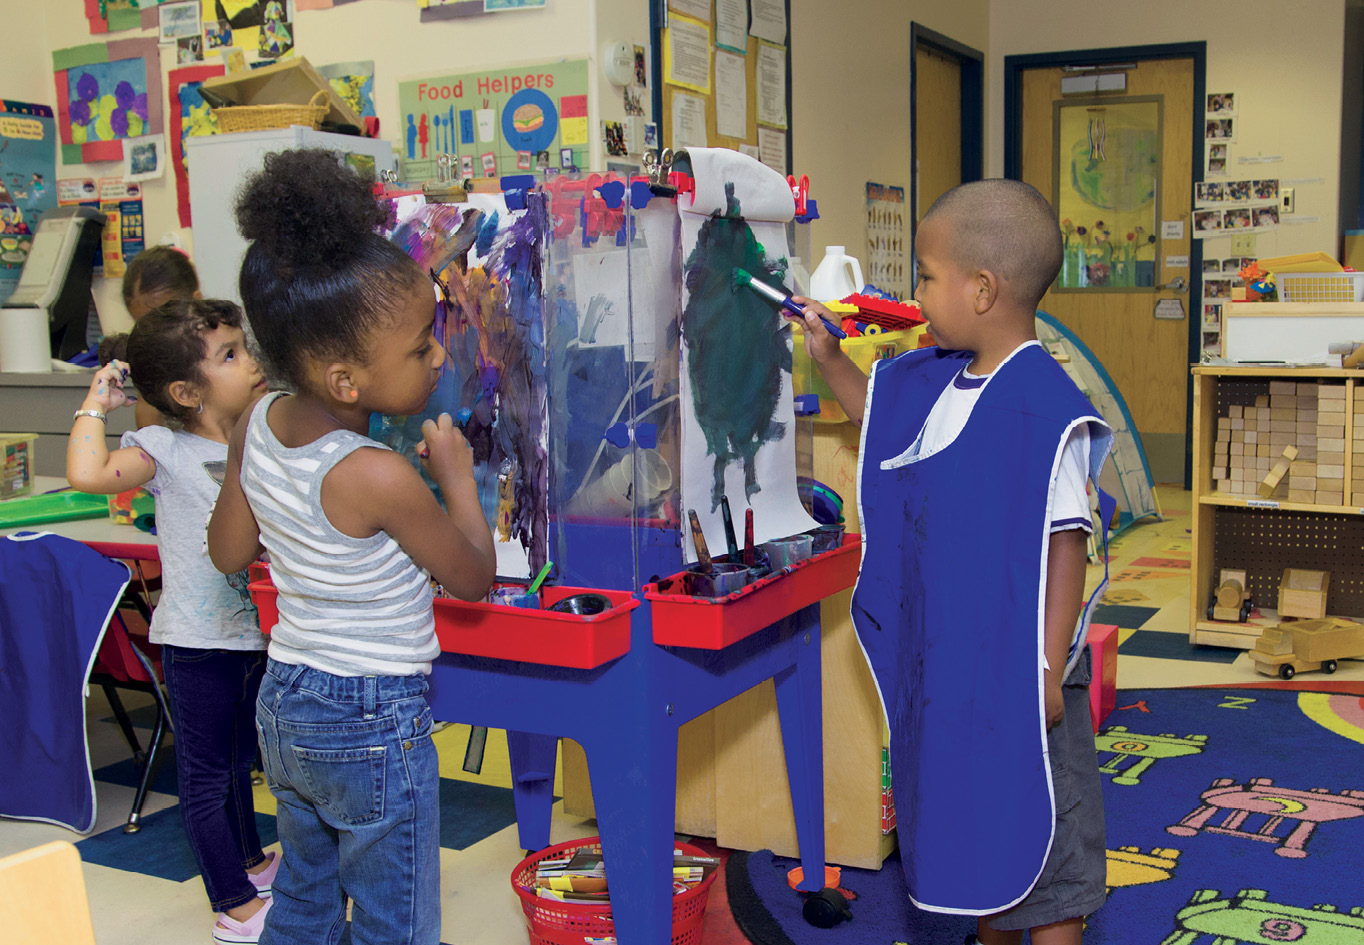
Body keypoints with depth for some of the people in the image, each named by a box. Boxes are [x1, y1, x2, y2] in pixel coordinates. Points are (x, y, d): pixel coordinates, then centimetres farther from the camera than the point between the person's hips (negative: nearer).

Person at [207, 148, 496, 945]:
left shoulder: (256, 428, -5)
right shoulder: (378, 478, -28)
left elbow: (229, 551, 8)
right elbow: (475, 578, -14)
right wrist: (457, 473, -3)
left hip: (284, 705, 8)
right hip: (373, 724, -8)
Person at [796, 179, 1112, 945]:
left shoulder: (1045, 407, -22)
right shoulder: (936, 380, 4)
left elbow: (1066, 546, -22)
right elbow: (879, 412, 27)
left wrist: (1048, 671, -21)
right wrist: (828, 356, 17)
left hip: (1019, 664, -9)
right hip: (945, 653, 9)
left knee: (1039, 826, 6)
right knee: (970, 817, 23)